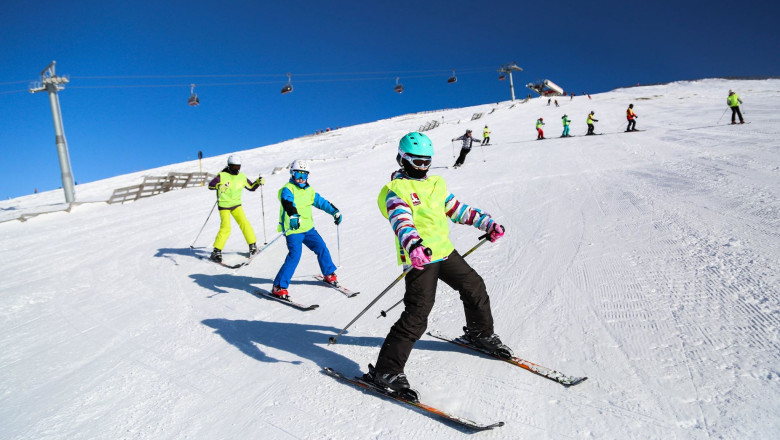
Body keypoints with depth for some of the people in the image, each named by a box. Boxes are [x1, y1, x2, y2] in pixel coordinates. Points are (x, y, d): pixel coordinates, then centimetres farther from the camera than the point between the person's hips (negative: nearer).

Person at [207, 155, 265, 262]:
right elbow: (210, 185, -13)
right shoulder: (222, 175, -8)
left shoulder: (242, 176, 5)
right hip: (224, 205, -4)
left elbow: (252, 187, 14)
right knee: (225, 228, -12)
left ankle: (253, 245, 9)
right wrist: (220, 186, -32)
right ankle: (216, 251, -1)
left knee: (244, 224, -8)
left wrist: (259, 182, -3)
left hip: (236, 204, 4)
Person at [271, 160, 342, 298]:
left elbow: (321, 201, 21)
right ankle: (279, 287, -10)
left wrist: (335, 211, 12)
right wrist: (293, 216, -49)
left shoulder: (309, 190, 12)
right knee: (294, 256, -17)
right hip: (293, 230, -7)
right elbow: (287, 202, -30)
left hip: (308, 228, 7)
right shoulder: (288, 189, -11)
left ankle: (329, 274, 33)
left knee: (322, 248, 9)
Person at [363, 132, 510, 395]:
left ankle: (481, 334, 43)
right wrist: (413, 247, -45)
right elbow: (402, 221, -26)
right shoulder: (395, 190, -8)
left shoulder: (436, 183, 16)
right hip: (419, 258, -8)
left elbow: (457, 209, 22)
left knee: (475, 287, 17)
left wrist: (488, 223, 15)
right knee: (417, 314, -14)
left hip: (445, 252, 8)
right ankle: (386, 371, -7)